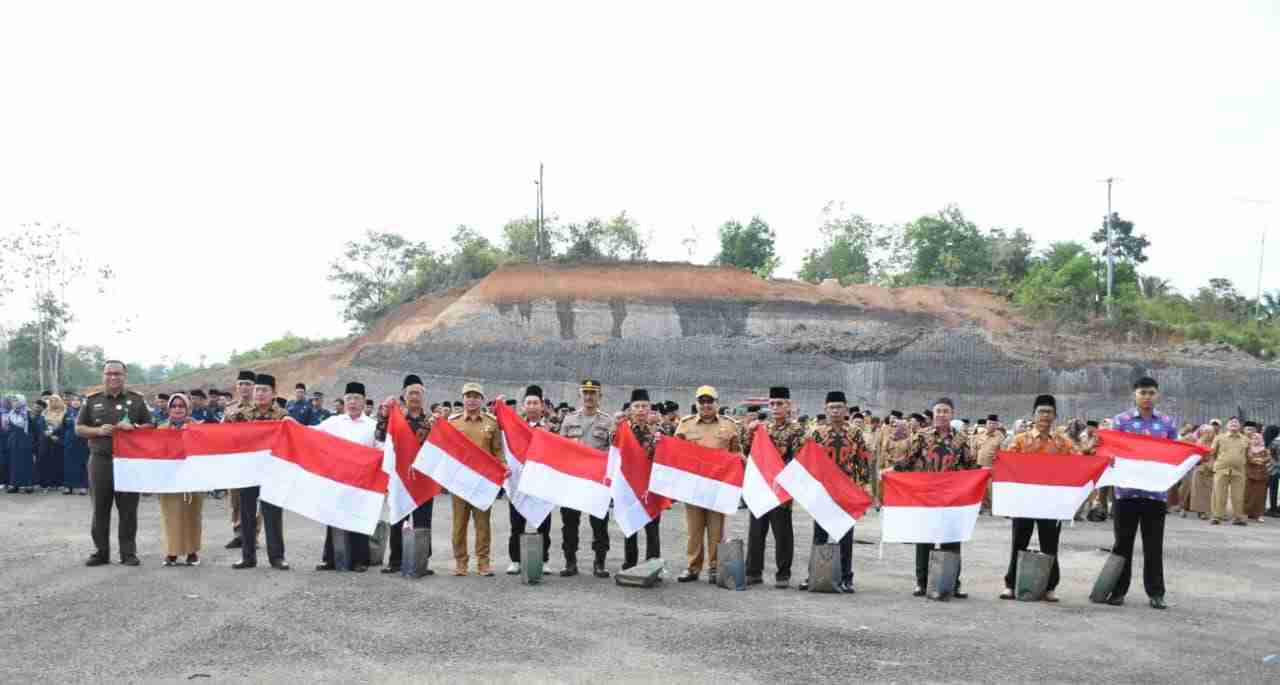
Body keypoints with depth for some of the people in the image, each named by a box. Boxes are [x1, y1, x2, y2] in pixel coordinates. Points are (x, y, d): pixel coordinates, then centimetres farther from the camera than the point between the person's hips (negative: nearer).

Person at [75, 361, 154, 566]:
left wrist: (133, 428, -11)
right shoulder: (92, 401, 11)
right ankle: (101, 551, 13)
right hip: (100, 459, 1)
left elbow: (150, 426, 9)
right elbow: (79, 428, 11)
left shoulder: (136, 400, 9)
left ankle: (128, 552, 7)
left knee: (128, 508, 0)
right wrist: (98, 431, -7)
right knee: (100, 508, 4)